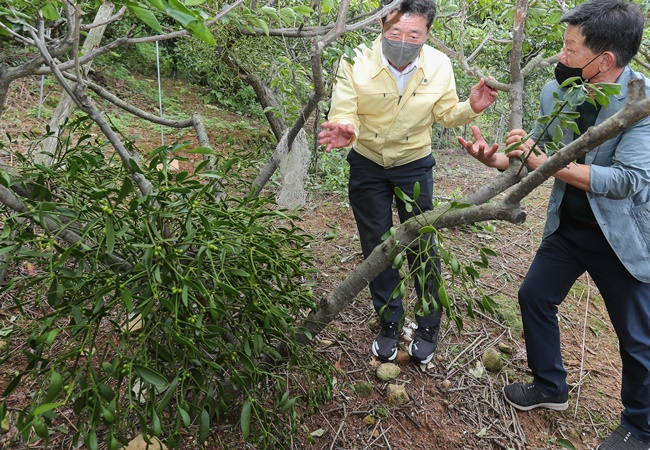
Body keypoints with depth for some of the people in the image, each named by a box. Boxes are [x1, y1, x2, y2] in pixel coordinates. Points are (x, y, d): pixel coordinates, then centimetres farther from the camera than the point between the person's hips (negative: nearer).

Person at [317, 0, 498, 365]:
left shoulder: (439, 66, -16)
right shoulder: (356, 63, -22)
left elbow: (446, 114, -2)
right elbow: (344, 114, -22)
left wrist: (471, 108, -23)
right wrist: (344, 131, -46)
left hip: (415, 165, 0)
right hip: (367, 164, 0)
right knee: (377, 247, 11)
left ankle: (429, 326, 26)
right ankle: (389, 322, 31)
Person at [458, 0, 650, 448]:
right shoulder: (555, 93, -7)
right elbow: (533, 157, 3)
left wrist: (543, 160, -32)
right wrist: (496, 159, -18)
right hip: (568, 226, 6)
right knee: (535, 296, 13)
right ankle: (551, 387, 37)